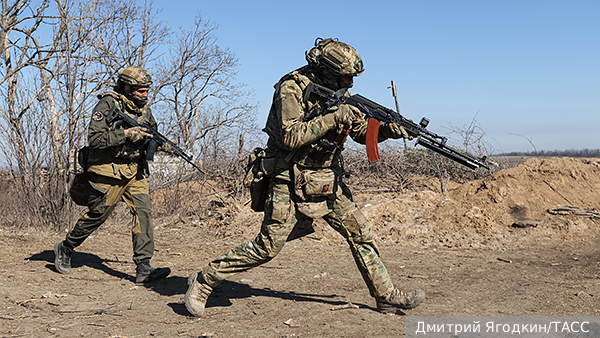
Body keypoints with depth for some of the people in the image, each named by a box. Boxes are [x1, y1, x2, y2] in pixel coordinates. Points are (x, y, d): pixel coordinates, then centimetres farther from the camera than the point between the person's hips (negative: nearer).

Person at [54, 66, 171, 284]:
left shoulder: (144, 109, 8)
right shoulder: (108, 104, -13)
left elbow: (152, 136, 20)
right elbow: (95, 139, -20)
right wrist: (126, 134, -26)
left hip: (134, 171, 6)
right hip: (107, 171, -6)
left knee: (144, 211, -8)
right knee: (96, 215, 6)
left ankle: (144, 268, -8)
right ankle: (64, 249, 31)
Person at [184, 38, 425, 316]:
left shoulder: (336, 92, 6)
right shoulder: (292, 88, -16)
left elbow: (362, 131, 12)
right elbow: (290, 137, -25)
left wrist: (387, 129, -7)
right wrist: (332, 118, -26)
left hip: (327, 181, 7)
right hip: (291, 181, -7)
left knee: (360, 232, 5)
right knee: (268, 246, -5)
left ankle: (387, 296, 18)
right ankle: (204, 280, 9)